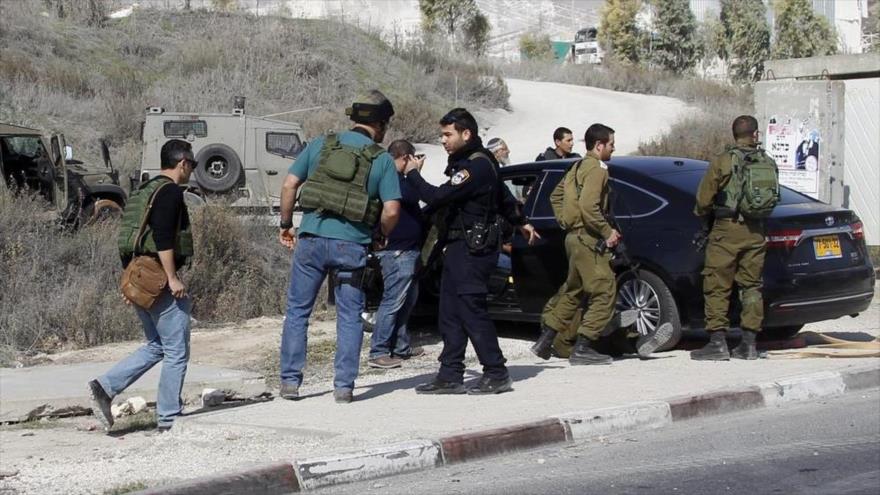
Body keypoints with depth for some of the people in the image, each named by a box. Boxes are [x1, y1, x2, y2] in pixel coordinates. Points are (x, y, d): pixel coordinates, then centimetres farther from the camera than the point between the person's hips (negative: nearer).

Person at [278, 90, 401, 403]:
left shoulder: (321, 145, 5)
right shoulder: (382, 160, 0)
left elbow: (289, 185, 2)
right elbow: (391, 210, -7)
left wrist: (286, 225, 13)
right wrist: (380, 237, 12)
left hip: (311, 239, 1)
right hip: (352, 245, -1)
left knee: (297, 310, 11)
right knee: (350, 316, 9)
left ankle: (290, 381, 11)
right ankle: (344, 386, 8)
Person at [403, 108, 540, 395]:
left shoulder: (476, 167, -19)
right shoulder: (475, 161, 15)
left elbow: (437, 197, -26)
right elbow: (503, 196, 29)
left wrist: (412, 174, -11)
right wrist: (520, 222, 44)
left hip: (473, 249, -11)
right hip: (460, 246, 11)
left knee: (472, 311, -8)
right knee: (450, 312, 10)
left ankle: (497, 375, -2)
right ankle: (450, 376, 13)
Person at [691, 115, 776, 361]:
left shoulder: (721, 162, -7)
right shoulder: (768, 163, 5)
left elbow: (703, 200, -5)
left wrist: (704, 219, 15)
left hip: (727, 230, -4)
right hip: (756, 231, 4)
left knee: (717, 287, 0)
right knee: (751, 286, 10)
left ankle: (718, 342, -4)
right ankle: (749, 343, 11)